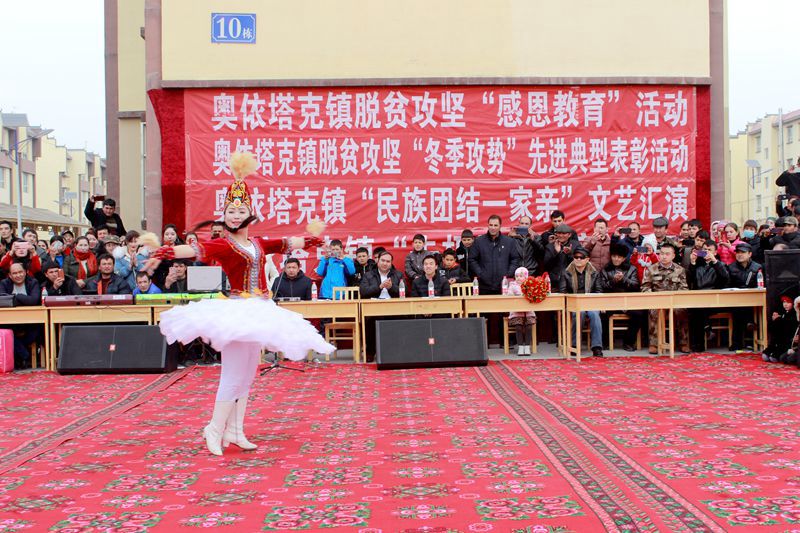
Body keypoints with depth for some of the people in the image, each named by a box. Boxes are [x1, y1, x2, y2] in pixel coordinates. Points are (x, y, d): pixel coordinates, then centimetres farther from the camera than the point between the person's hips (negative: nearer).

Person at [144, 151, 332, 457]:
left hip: (258, 312, 7)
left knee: (247, 374, 11)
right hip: (236, 311, -7)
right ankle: (215, 430, 4)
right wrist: (164, 252, -42)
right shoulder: (223, 245, -10)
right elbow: (197, 250, -26)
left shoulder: (258, 244, 11)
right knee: (233, 375, -8)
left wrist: (310, 239, 38)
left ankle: (234, 431, 19)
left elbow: (286, 244, 25)